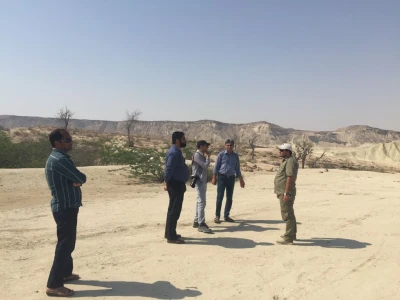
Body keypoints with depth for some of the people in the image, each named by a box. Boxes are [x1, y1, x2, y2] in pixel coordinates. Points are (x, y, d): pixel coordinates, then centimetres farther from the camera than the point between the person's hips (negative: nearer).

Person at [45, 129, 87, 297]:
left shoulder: (58, 158, 13)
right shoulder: (60, 160, -21)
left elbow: (74, 179, 12)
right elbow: (81, 178, -20)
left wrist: (75, 181, -9)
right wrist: (77, 180, 1)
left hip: (65, 205, 11)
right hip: (65, 207, -11)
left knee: (68, 242, 21)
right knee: (64, 244, -5)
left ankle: (65, 273, 36)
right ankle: (54, 285, 2)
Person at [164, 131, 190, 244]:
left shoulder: (176, 151, 14)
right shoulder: (174, 153, -19)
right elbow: (169, 169, -24)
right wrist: (167, 183, -21)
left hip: (178, 184, 11)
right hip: (176, 184, -11)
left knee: (173, 209, 17)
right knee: (174, 210, -6)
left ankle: (169, 233, 27)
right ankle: (171, 236, 1)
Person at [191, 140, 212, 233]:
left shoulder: (202, 155, 16)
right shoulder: (197, 155, -14)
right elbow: (205, 166, -23)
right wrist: (208, 156, -9)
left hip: (203, 181, 10)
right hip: (199, 181, -10)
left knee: (200, 201, 13)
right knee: (202, 202, -14)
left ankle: (196, 221, 21)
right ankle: (201, 225, -14)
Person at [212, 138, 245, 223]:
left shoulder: (235, 156, 9)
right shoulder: (221, 154, -1)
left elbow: (237, 168, 15)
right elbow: (216, 166, -1)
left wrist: (241, 180, 13)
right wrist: (214, 178, -7)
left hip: (231, 178, 4)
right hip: (222, 177, -4)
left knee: (229, 198, 7)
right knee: (220, 197, -5)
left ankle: (226, 216, 18)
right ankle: (217, 216, 4)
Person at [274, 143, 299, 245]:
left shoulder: (290, 161, -17)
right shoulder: (286, 160, 16)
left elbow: (290, 177, -24)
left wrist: (286, 193, -26)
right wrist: (280, 192, 23)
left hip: (286, 192, -11)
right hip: (283, 192, 11)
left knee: (287, 214, -6)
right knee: (289, 213, 19)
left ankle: (288, 238, -1)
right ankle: (292, 234, 32)